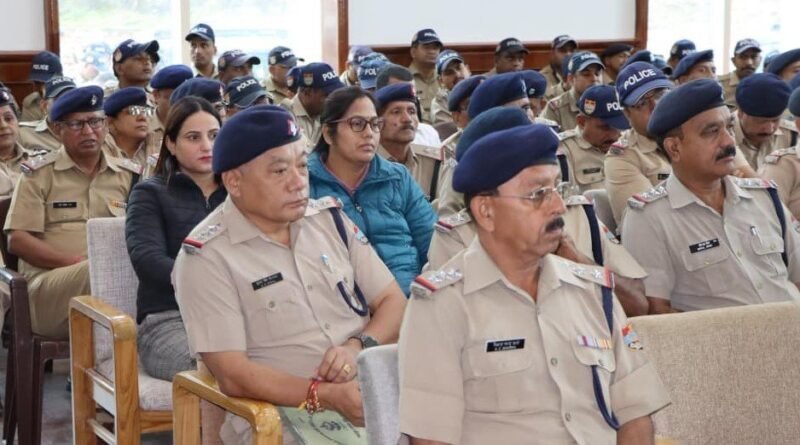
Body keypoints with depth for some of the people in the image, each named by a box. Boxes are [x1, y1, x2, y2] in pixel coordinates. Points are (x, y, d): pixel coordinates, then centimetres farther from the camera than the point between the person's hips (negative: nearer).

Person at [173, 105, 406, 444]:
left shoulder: (330, 218, 11)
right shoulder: (207, 256, -6)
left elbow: (393, 301, 12)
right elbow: (233, 375, -12)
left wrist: (359, 346, -8)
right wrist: (328, 395, -22)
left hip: (374, 393, 6)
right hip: (284, 413, -6)